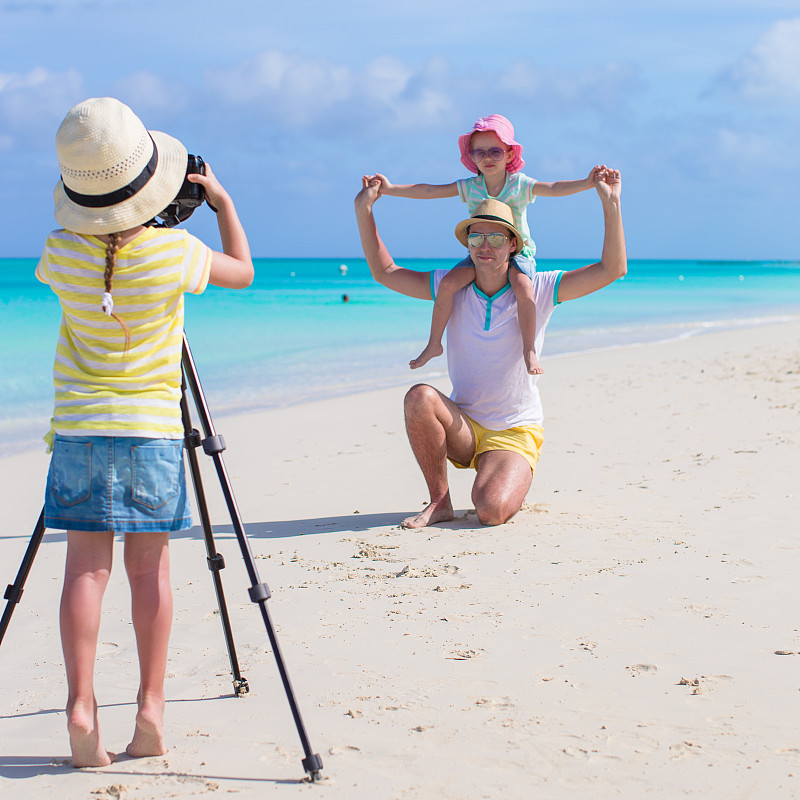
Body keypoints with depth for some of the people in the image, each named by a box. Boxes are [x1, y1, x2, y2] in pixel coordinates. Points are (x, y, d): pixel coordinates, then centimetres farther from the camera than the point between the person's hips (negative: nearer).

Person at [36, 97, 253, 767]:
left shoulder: (61, 252, -5)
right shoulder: (175, 252, -9)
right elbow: (243, 271, 11)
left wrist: (89, 220, 25)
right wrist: (221, 198, 21)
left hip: (79, 428, 1)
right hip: (153, 430, -1)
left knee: (86, 566, 1)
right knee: (149, 566, 4)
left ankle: (81, 706, -5)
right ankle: (151, 706, 4)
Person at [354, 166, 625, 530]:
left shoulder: (535, 291, -8)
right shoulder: (452, 288, 0)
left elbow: (612, 269, -13)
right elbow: (385, 272, 4)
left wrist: (610, 203, -22)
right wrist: (364, 211, -7)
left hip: (515, 433, -2)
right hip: (462, 428, 2)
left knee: (491, 511, -27)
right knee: (419, 397, -30)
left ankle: (513, 482, 13)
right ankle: (439, 502, -13)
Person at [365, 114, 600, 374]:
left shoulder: (520, 184, -10)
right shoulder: (469, 187, -5)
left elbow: (555, 188, -21)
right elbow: (429, 191, -6)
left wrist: (587, 183, -38)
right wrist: (390, 189, -12)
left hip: (517, 252, -2)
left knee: (522, 286, -33)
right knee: (447, 284, -19)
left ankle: (529, 349, -21)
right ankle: (434, 344, -3)